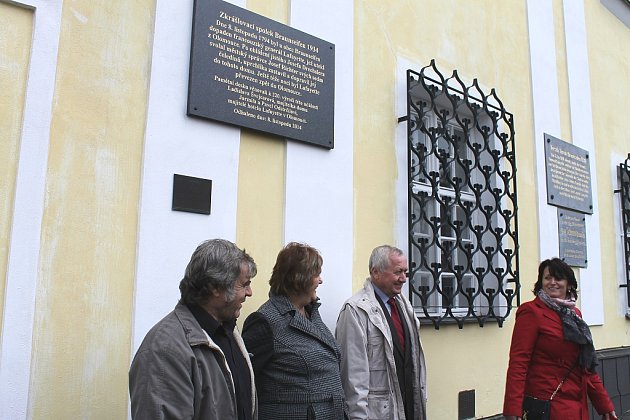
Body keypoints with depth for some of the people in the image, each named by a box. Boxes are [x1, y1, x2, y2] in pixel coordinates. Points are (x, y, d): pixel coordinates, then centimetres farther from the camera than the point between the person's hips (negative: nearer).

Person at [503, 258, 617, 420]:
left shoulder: (574, 314, 12)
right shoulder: (532, 312, -11)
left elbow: (587, 365, 19)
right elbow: (518, 363, -19)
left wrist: (605, 405, 16)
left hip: (578, 406, 8)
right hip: (546, 407, -7)